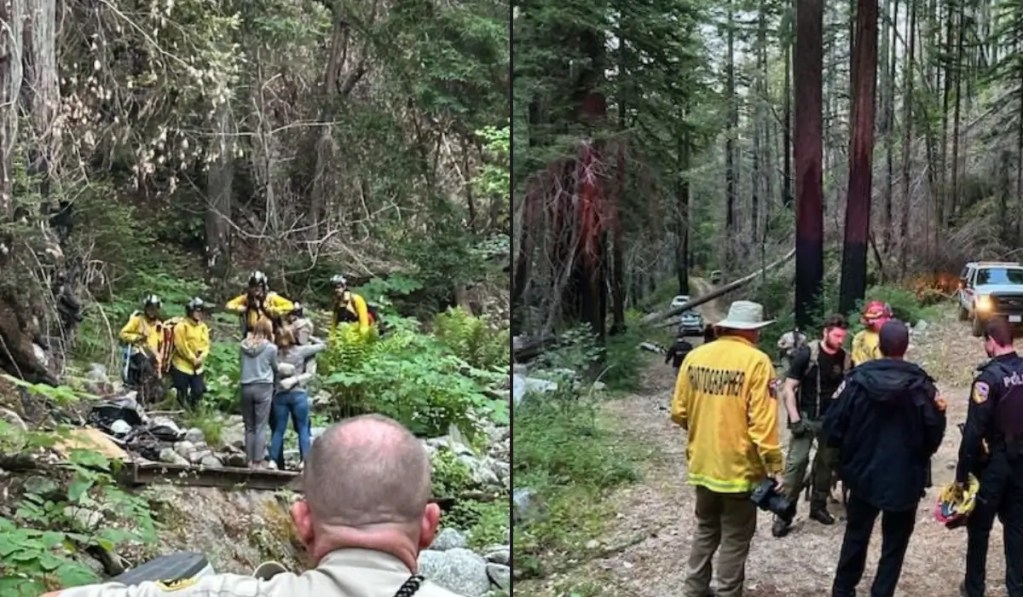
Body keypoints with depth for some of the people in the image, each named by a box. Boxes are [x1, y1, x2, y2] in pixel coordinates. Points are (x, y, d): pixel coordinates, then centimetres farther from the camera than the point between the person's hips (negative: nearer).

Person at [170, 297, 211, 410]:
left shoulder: (203, 327, 7)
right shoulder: (181, 326, -12)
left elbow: (206, 344, 4)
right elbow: (181, 346, -16)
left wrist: (201, 357, -13)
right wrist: (193, 359, -14)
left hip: (197, 367, 5)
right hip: (182, 365, -5)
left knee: (199, 391, 7)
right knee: (182, 393, 3)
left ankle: (193, 409, 29)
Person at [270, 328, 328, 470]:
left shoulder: (275, 353, 6)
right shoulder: (300, 351, 1)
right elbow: (322, 345, 9)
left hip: (280, 395, 2)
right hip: (298, 394, -2)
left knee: (279, 430, 8)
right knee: (303, 429, 2)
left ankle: (273, 460, 6)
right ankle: (305, 460, -3)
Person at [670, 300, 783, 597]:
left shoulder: (695, 356, -1)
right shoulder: (756, 361, -15)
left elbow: (679, 413, 4)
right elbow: (762, 422, -19)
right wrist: (774, 466, -12)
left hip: (702, 463, 5)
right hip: (739, 467, -5)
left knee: (705, 530, 22)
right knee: (735, 539, 10)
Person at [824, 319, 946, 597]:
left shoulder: (857, 379, -11)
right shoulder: (922, 385, -11)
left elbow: (832, 428, -11)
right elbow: (933, 437, -7)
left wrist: (848, 453, 9)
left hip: (864, 475, 1)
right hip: (905, 479, -1)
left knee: (856, 536, 19)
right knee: (894, 543, 14)